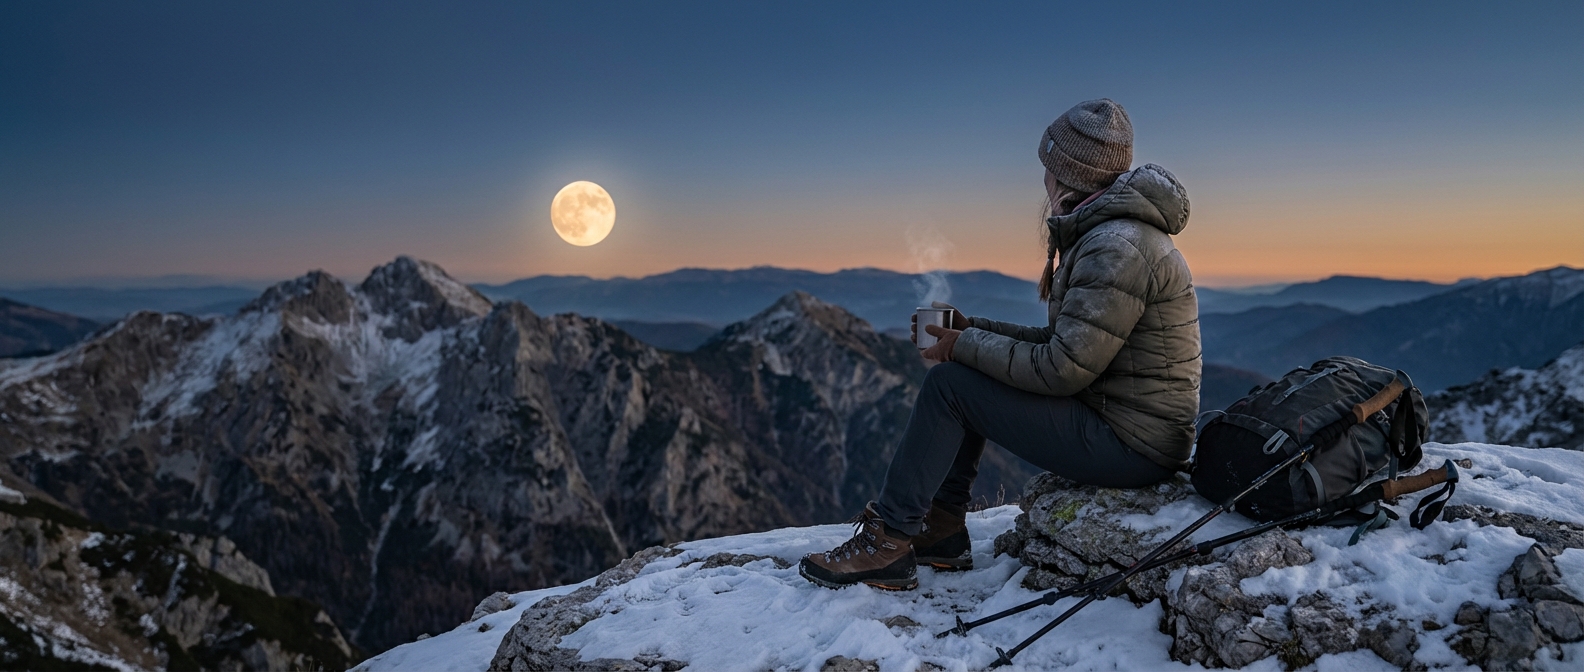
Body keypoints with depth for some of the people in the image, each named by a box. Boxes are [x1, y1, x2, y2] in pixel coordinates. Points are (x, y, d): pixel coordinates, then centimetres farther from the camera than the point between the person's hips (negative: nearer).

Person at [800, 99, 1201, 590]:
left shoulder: (1117, 248, -20)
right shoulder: (1105, 233, 13)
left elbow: (1063, 369, -24)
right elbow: (1064, 342, 14)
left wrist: (966, 345, -12)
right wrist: (972, 329, 7)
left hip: (1132, 444, -10)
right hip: (1132, 425, 10)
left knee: (949, 383, -12)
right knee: (968, 372, 13)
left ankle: (888, 542, -3)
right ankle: (941, 531, 14)